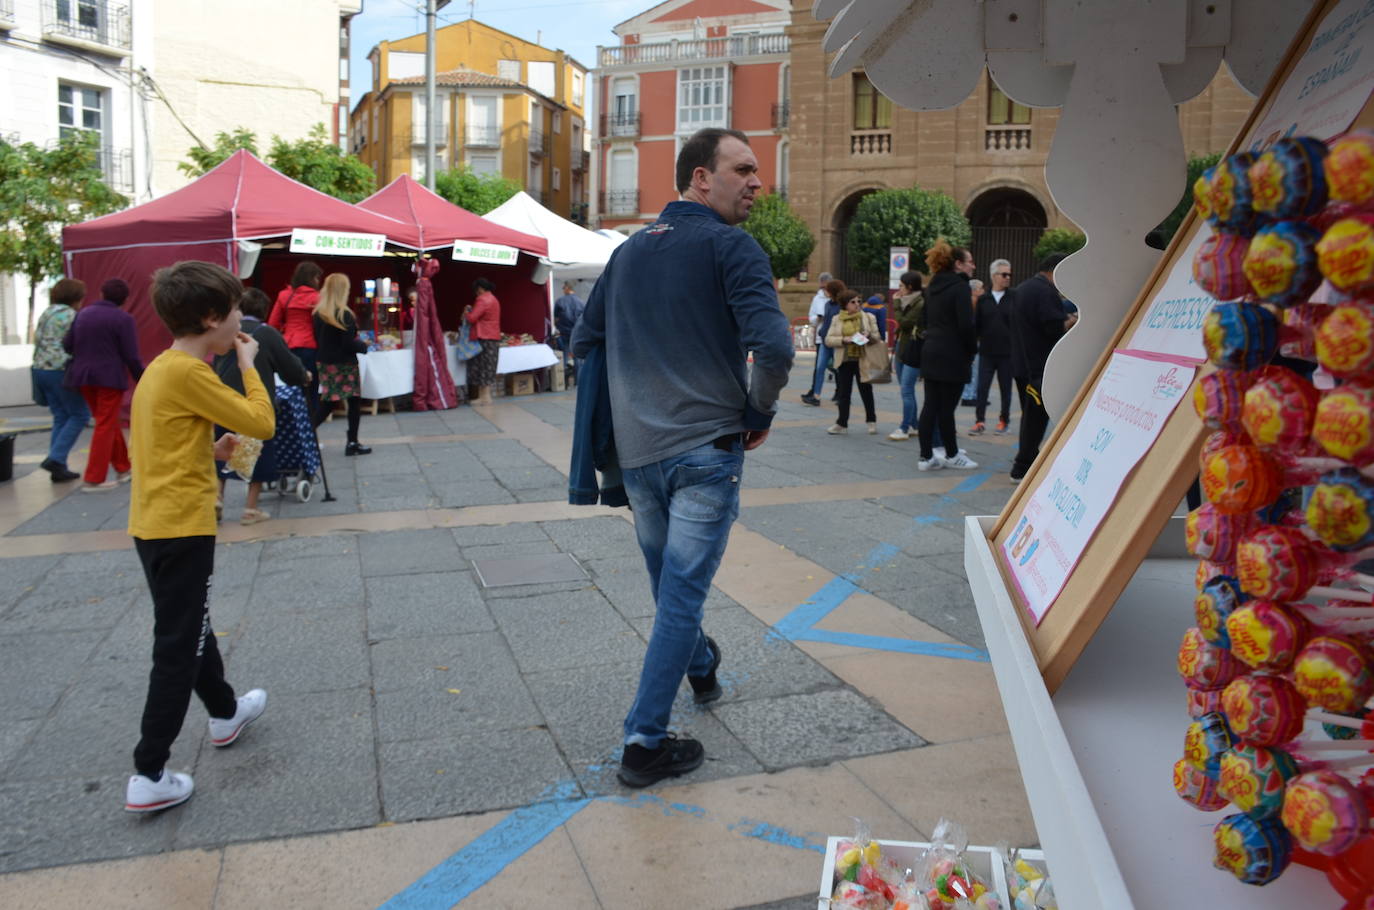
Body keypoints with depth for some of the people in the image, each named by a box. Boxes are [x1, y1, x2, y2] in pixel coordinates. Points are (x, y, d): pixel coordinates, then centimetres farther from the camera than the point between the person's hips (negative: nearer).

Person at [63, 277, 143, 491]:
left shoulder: (83, 313, 7)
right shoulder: (123, 319, -9)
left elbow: (67, 344, 8)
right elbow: (131, 356, -11)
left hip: (83, 375, 6)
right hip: (110, 377, -6)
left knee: (109, 423, 18)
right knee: (106, 427, 1)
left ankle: (123, 468, 27)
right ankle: (94, 479, 0)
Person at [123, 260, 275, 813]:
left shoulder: (161, 368, 10)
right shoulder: (189, 373, -19)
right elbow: (262, 423, -19)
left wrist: (211, 451, 7)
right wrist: (248, 365, -8)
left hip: (154, 525, 10)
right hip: (181, 529, -10)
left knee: (191, 627, 25)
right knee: (178, 650, -1)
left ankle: (225, 714, 45)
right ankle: (148, 777, 5)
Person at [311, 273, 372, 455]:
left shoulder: (318, 313, 2)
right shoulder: (344, 314, -16)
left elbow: (317, 339, 8)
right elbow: (349, 344, -18)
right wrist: (364, 345, -1)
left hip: (325, 363, 6)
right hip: (344, 364, -6)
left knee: (327, 403, 13)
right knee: (354, 401, 7)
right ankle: (352, 443, 11)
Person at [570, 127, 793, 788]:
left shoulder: (628, 251, 12)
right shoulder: (730, 246, -9)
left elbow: (583, 343, 17)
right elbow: (772, 346, -23)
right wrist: (759, 414, -7)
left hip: (637, 452, 7)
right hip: (706, 449, -6)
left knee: (670, 584, 24)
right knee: (682, 594, 1)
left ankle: (700, 665, 49)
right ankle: (645, 743, 8)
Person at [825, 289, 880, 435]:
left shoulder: (868, 317, 5)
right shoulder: (837, 320, 5)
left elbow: (877, 338, 5)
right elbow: (828, 340, -1)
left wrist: (869, 336, -17)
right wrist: (844, 340, -16)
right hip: (845, 361, 1)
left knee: (866, 391, 8)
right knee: (843, 393, 4)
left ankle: (871, 421, 22)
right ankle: (842, 424, 11)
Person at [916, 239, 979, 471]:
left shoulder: (933, 286, 14)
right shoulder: (960, 287, -12)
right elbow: (966, 324, -17)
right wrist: (972, 348, -3)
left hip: (931, 352, 8)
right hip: (952, 356, -8)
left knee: (930, 405, 6)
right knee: (947, 407, 1)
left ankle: (927, 456, 8)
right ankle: (952, 454, 13)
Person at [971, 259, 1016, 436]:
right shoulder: (983, 299, 5)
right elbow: (976, 324, 6)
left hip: (1007, 353, -1)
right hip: (986, 352, 1)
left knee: (1006, 388, 8)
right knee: (982, 388, 0)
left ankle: (1004, 420, 20)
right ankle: (979, 421, 5)